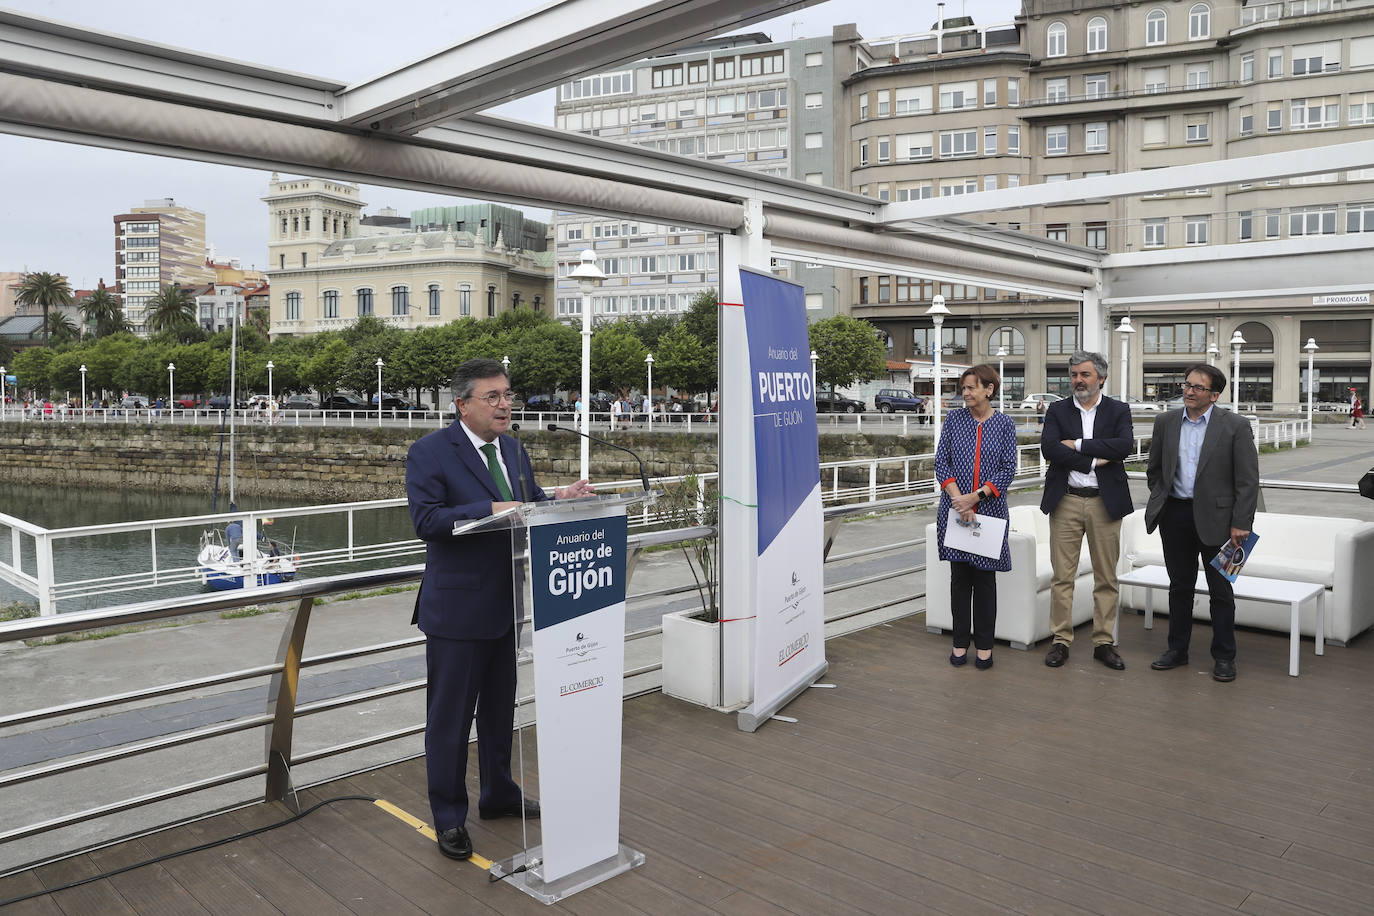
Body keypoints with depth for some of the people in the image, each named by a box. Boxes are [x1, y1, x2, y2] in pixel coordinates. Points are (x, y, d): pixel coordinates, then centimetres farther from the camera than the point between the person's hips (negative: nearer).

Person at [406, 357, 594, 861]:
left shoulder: (513, 449, 9)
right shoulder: (429, 452, -13)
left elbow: (530, 504, 12)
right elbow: (426, 519, -22)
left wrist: (560, 498, -9)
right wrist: (490, 510, -31)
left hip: (506, 604, 7)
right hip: (457, 607, -7)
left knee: (500, 706, 21)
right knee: (450, 715, 5)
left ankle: (498, 794, 39)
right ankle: (449, 817, 21)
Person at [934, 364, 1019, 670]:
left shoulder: (1004, 424, 1)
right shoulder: (954, 419, 4)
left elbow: (1008, 469, -3)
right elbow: (941, 461, 0)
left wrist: (975, 496, -14)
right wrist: (958, 500, -12)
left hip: (989, 509, -1)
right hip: (955, 508, 1)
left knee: (985, 576, 5)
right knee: (959, 576, 6)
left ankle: (984, 645, 15)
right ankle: (960, 642, 17)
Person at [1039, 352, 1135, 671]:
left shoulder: (1119, 411, 6)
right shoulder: (1057, 411, 6)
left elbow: (1125, 445, -13)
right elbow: (1048, 448, -10)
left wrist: (1077, 445, -13)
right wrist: (1093, 461, -13)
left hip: (1105, 502, 0)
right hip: (1066, 501, 0)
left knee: (1106, 578, 6)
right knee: (1062, 576, 2)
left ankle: (1104, 642, 17)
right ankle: (1061, 641, 11)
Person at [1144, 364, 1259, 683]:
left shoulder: (1235, 426, -6)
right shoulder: (1165, 422, 5)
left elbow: (1248, 479, -7)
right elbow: (1154, 469, 15)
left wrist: (1240, 524, -11)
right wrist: (1160, 502, 10)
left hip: (1215, 518, -3)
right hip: (1175, 515, 3)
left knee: (1220, 590, 6)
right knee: (1180, 585, 13)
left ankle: (1224, 657, 18)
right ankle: (1177, 650, 24)